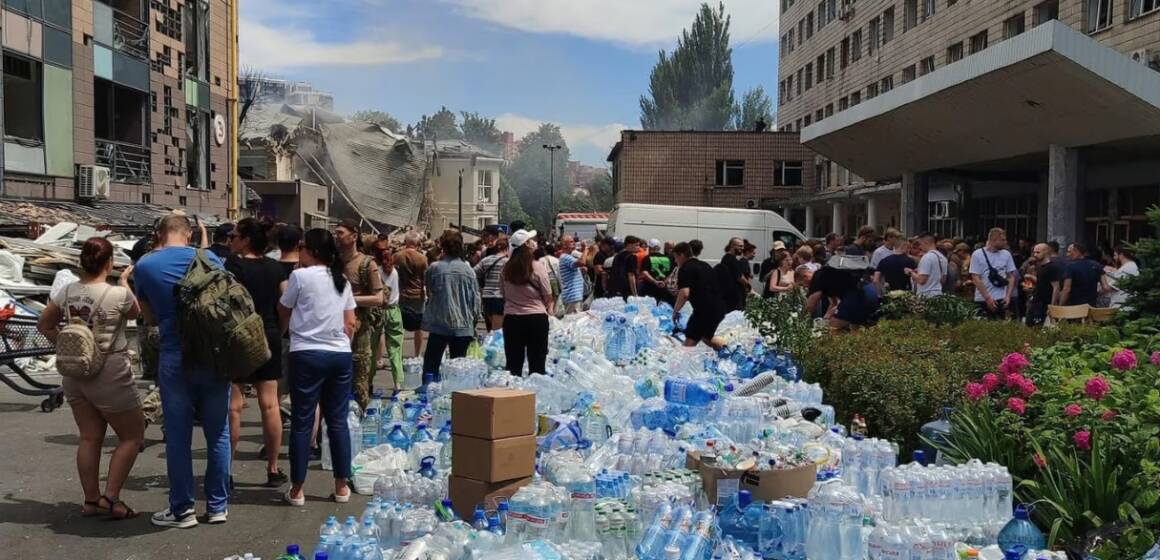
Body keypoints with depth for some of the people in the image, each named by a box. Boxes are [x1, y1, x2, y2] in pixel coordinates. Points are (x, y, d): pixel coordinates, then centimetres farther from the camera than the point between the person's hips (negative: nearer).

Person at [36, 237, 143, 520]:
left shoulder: (67, 292, 0)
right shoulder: (118, 295, -17)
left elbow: (44, 325, 12)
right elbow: (135, 313, 6)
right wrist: (125, 283, 17)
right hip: (109, 375, -6)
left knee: (89, 438, 15)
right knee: (132, 435, 8)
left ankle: (91, 500, 21)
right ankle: (110, 498, 3)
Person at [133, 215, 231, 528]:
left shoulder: (145, 266, 1)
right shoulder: (208, 259, 1)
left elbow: (149, 314, 12)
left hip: (175, 358, -1)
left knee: (178, 437, 7)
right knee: (218, 434, 9)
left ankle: (182, 510, 15)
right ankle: (218, 506, 16)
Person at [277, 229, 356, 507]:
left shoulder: (300, 276, -6)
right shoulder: (342, 279, 10)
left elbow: (283, 312, 8)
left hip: (307, 354, -5)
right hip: (341, 355, 5)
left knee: (302, 422, 3)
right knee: (338, 421, 10)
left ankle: (297, 490, 10)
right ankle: (342, 486, 16)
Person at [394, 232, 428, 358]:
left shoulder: (397, 256, -7)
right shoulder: (422, 258, -9)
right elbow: (425, 279, -3)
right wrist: (427, 294, 8)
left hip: (401, 296, 1)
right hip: (417, 296, -1)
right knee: (418, 328, 11)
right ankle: (417, 355, 18)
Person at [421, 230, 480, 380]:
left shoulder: (435, 268, -7)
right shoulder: (467, 269, -3)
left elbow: (429, 290, 9)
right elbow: (475, 298, 1)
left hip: (439, 324, -2)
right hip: (463, 325, 2)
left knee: (431, 366, 7)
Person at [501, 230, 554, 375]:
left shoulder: (507, 268, 0)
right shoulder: (537, 266, -10)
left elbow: (504, 294, 8)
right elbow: (548, 296, -2)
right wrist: (549, 309, 18)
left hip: (511, 318, 3)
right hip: (536, 318, -3)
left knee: (513, 365, 9)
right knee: (537, 364, 4)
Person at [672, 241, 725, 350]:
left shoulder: (685, 269, -7)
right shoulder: (705, 265, 19)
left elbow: (684, 294, -19)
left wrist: (675, 311, -6)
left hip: (705, 309, -9)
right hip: (719, 308, 9)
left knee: (689, 343, -4)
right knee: (707, 337, 28)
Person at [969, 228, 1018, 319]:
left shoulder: (1006, 254, 6)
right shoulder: (977, 254, -4)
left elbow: (1011, 277, 9)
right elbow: (976, 279, -8)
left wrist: (1008, 296, -3)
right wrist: (987, 298, -13)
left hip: (1002, 300, 3)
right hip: (983, 300, -3)